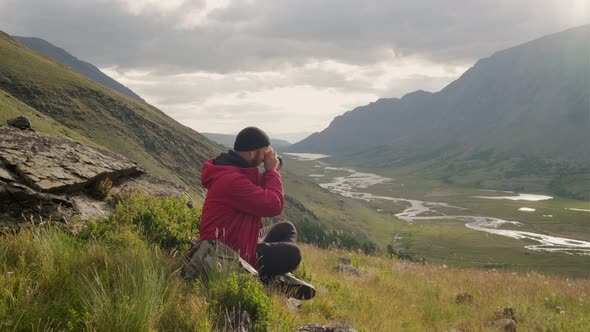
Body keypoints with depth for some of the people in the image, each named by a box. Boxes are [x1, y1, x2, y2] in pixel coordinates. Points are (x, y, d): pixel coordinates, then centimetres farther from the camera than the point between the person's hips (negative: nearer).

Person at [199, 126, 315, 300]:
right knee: (292, 253, -16)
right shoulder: (232, 179, -28)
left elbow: (262, 195, 17)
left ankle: (278, 276, 0)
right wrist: (272, 171, -14)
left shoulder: (233, 169, 7)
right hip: (229, 255, -11)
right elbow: (274, 205, -26)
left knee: (286, 229, 15)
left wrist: (271, 172, 1)